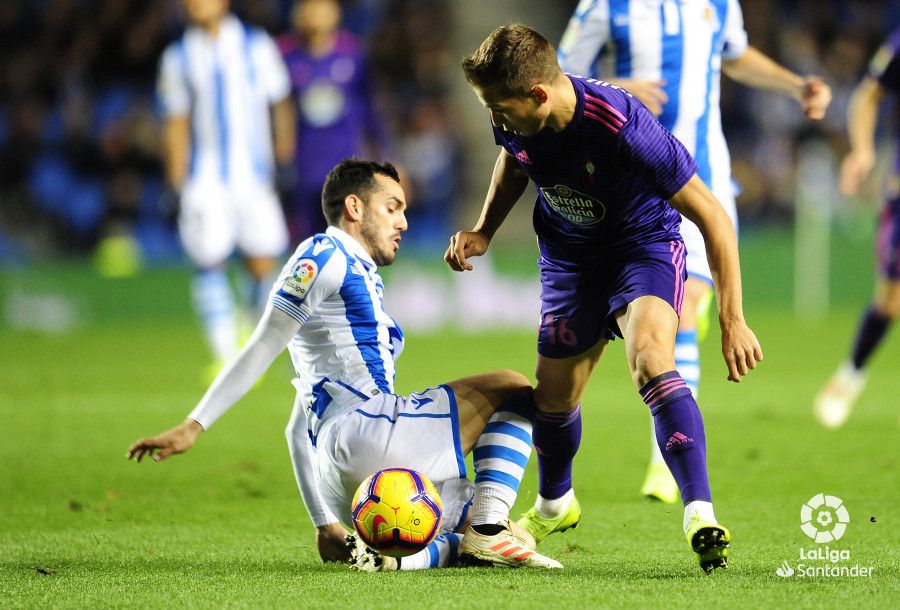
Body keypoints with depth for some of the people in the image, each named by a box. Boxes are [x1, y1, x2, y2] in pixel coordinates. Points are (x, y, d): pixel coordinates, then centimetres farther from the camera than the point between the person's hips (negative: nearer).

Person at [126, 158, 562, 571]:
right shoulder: (326, 254, 3)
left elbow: (300, 429, 30)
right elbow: (262, 349, -5)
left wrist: (325, 525, 25)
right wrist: (194, 426, -14)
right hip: (363, 429, -9)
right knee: (513, 391, -2)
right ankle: (489, 534, -18)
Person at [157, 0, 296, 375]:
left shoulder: (256, 46, 4)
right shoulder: (177, 57, 7)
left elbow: (280, 105, 8)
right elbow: (176, 125, 9)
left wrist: (284, 159, 1)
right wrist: (176, 184, 3)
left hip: (253, 174, -1)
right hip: (204, 176, 1)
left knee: (263, 267, -3)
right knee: (210, 264, -9)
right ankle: (224, 355, -5)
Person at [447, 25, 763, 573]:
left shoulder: (623, 129, -36)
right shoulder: (515, 120, -18)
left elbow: (712, 216, -28)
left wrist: (733, 322, -28)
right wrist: (484, 231, -3)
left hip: (644, 241, -5)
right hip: (568, 254, 5)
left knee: (650, 359, -32)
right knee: (555, 394, 12)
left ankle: (701, 516, -35)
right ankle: (555, 504, 43)